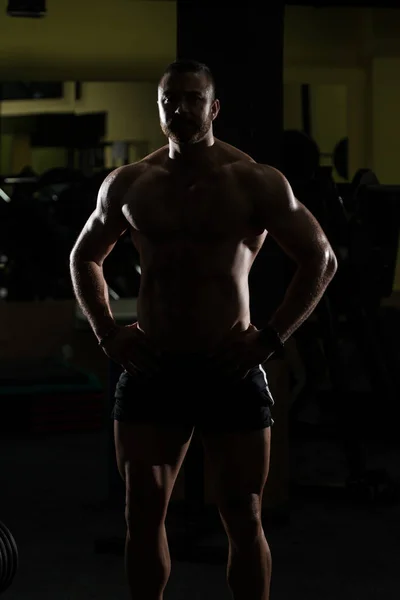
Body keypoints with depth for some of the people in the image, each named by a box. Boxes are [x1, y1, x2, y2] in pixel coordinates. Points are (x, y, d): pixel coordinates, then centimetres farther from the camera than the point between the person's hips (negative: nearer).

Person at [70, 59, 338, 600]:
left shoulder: (256, 182, -5)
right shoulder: (127, 184, 5)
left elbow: (321, 260, -3)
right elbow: (85, 257, 19)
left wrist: (271, 338, -9)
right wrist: (108, 333, 6)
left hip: (230, 368, -3)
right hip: (152, 368, 3)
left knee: (243, 519, 4)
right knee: (143, 515, 8)